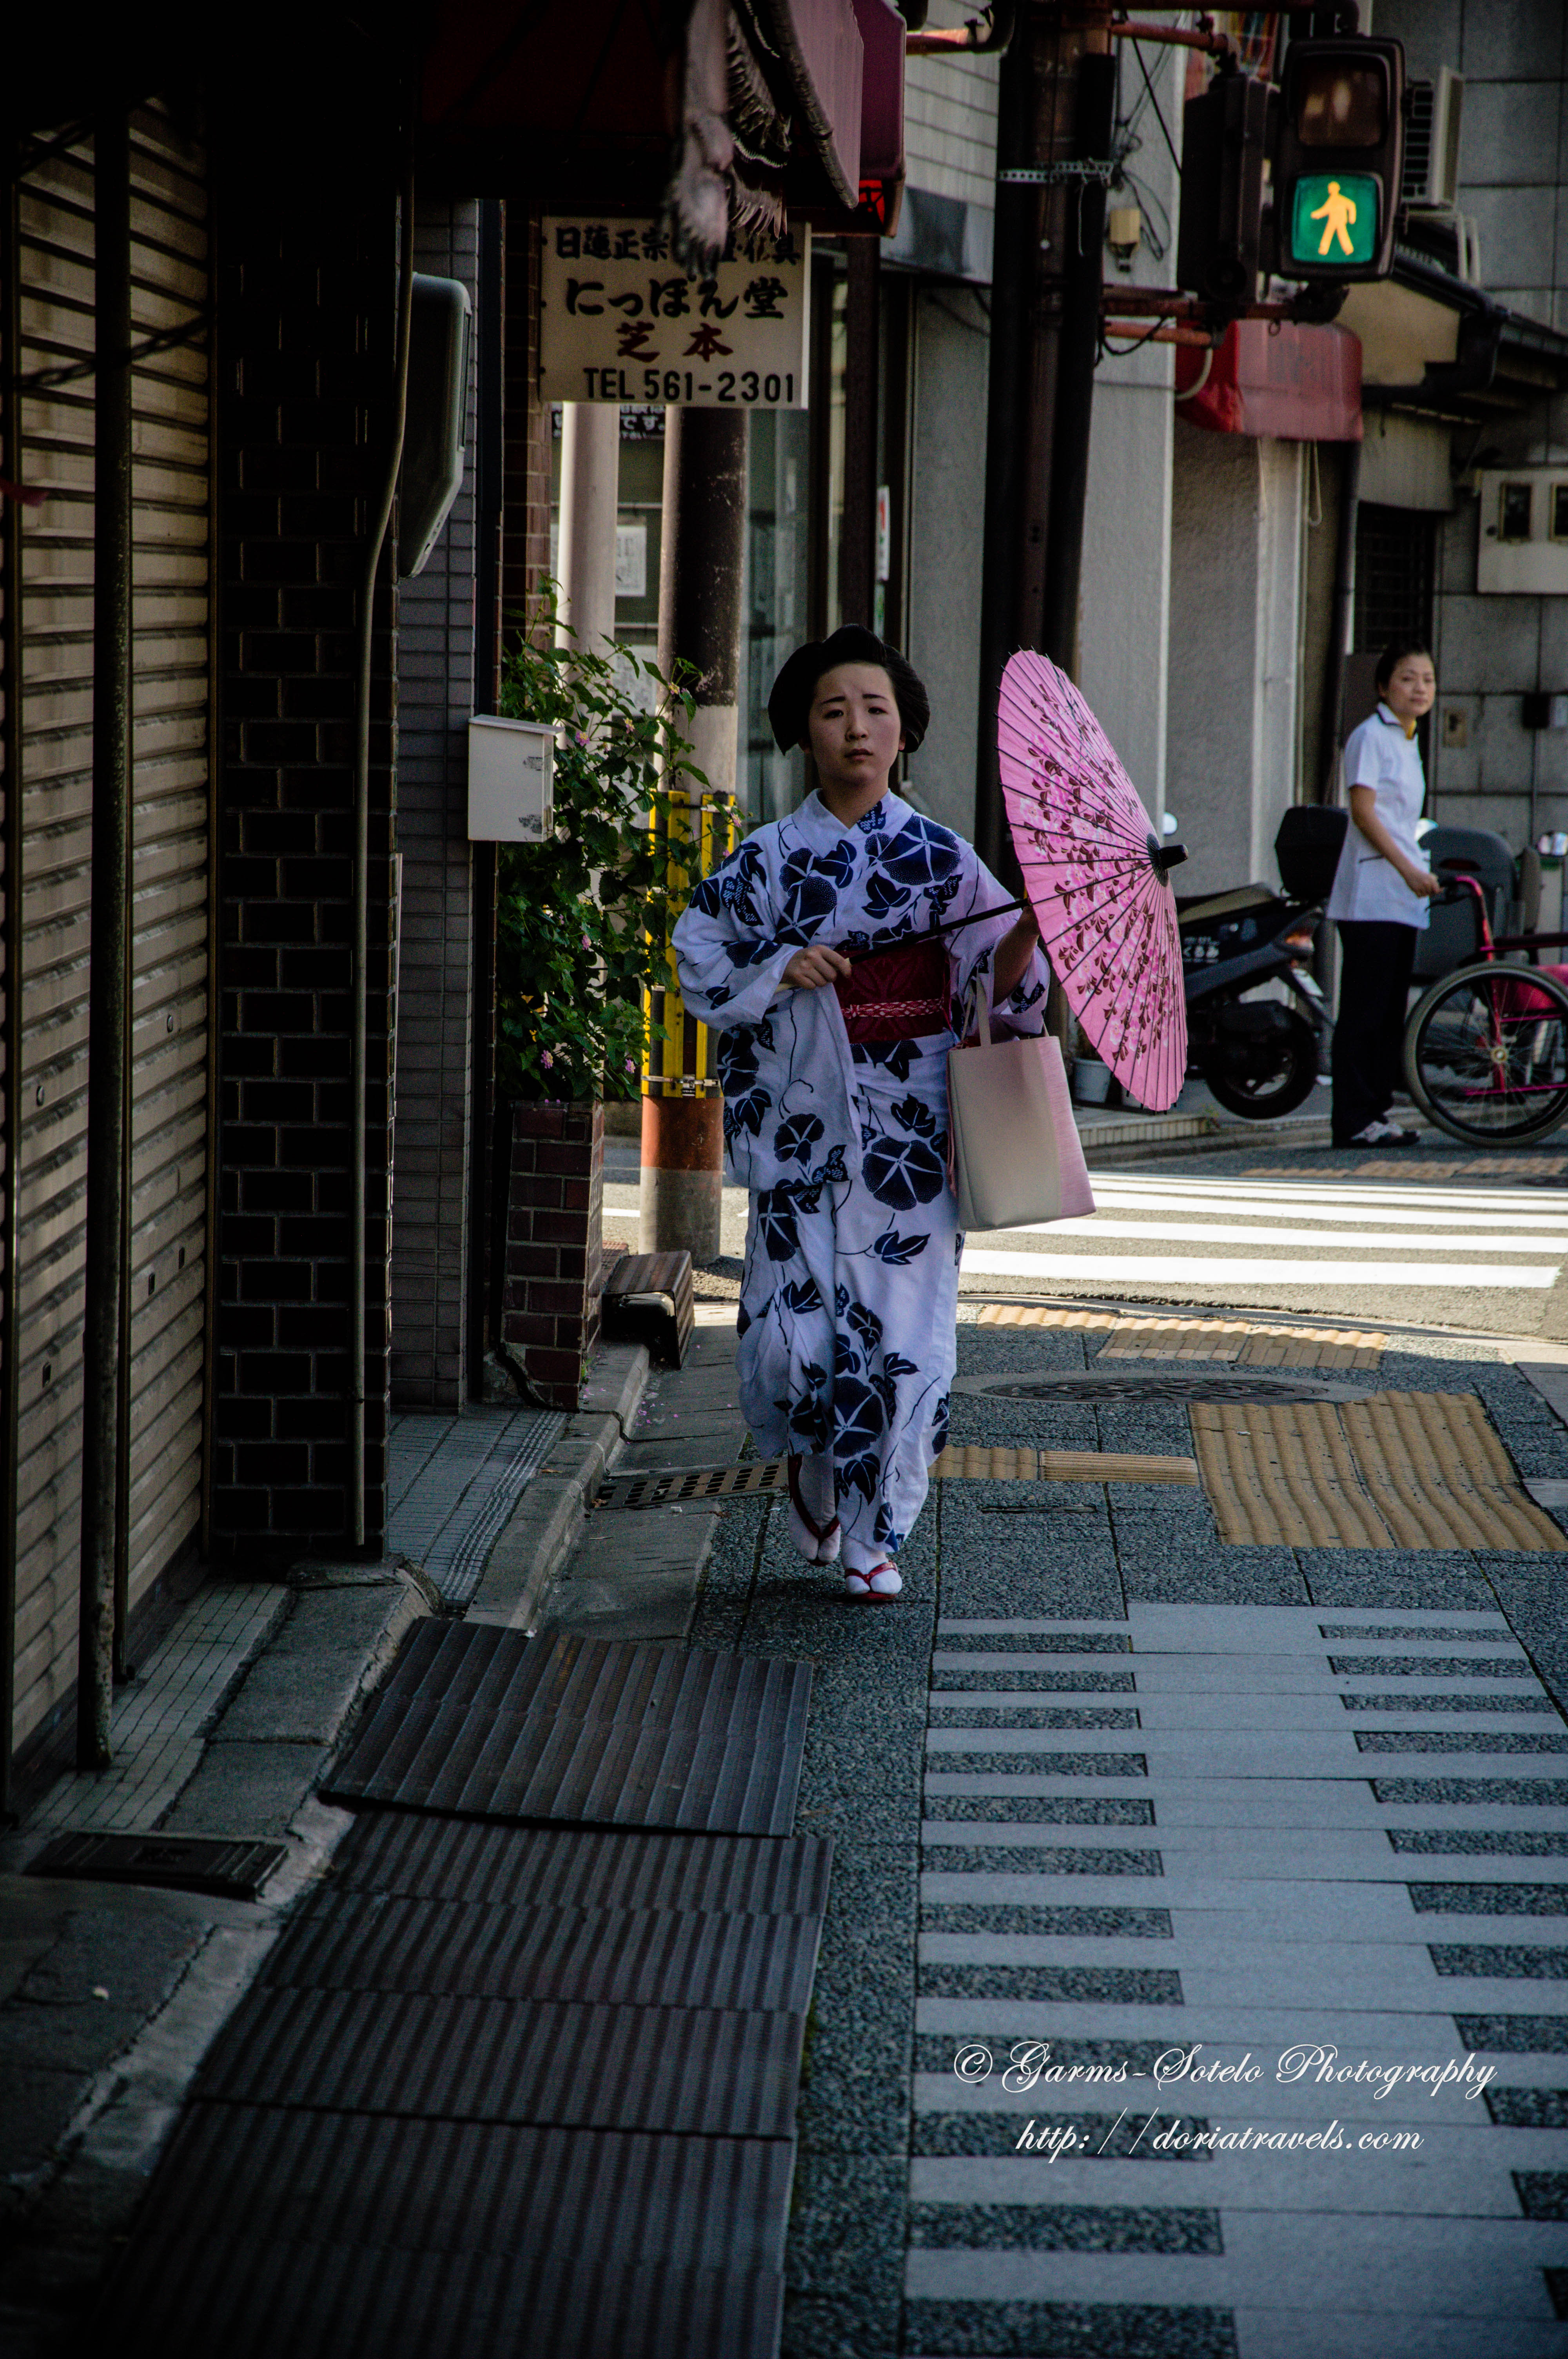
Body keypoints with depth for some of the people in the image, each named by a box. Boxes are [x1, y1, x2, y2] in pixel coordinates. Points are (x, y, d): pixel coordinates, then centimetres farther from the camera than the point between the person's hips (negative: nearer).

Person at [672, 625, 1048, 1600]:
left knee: (904, 1323, -3)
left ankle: (876, 1533, 10)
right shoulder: (771, 859, 3)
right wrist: (778, 973, -8)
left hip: (910, 1126, 0)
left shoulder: (940, 855, 4)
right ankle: (812, 1471, 27)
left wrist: (1031, 927, -15)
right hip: (805, 1120, 0)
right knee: (794, 1323, -4)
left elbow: (1000, 978, 4)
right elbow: (699, 957, 7)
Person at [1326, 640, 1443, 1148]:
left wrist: (1422, 873, 15)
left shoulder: (1407, 741, 19)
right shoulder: (1371, 735, -7)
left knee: (1391, 1012, 9)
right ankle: (1354, 1120, -7)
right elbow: (1363, 810, -14)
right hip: (1370, 892, -9)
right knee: (1364, 1009, -8)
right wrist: (1409, 870, -18)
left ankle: (1376, 1111, 13)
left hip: (1403, 897, 9)